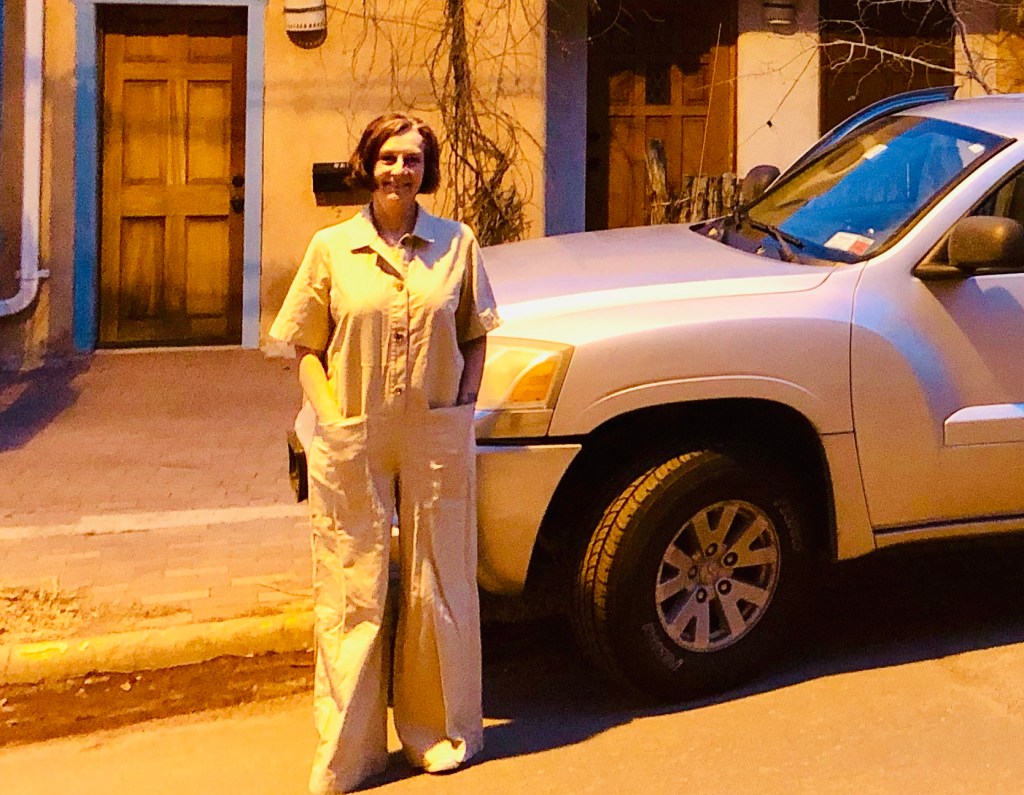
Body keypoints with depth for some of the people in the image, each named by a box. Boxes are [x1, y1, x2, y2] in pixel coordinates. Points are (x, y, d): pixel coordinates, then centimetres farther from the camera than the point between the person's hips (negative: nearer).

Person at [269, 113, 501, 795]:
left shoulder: (456, 243, 4)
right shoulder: (331, 247, 3)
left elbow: (475, 337, 11)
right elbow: (307, 346, 7)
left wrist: (461, 407, 0)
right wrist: (331, 414, -6)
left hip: (437, 437, 1)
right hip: (352, 441, 0)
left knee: (437, 586, 9)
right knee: (353, 591, 4)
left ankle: (440, 731, 26)